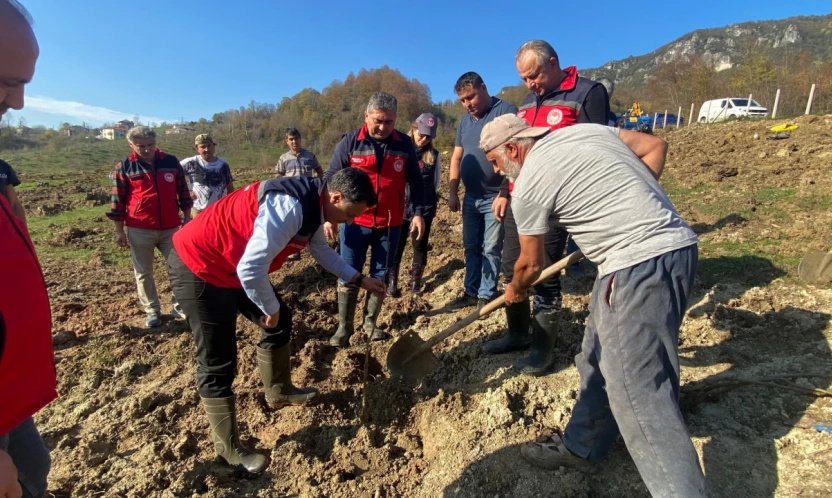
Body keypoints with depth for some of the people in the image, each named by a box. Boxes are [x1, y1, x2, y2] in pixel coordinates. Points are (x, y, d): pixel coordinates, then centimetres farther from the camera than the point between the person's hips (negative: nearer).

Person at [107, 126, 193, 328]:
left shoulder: (171, 162, 3)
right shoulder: (124, 168, -1)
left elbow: (183, 191, 9)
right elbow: (118, 201, 2)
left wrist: (187, 217, 6)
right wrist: (119, 231, 0)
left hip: (170, 228, 1)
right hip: (139, 230, -1)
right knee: (143, 272, 8)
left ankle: (179, 306, 19)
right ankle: (152, 310, 22)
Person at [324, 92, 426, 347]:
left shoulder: (405, 144, 1)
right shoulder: (350, 142, -4)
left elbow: (415, 182, 7)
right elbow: (331, 179, -1)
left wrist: (418, 212, -1)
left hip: (390, 224, 2)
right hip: (355, 222, -1)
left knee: (380, 276, 11)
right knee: (348, 276, 4)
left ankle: (370, 324, 28)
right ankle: (344, 327, 20)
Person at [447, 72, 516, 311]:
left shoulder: (506, 111, -10)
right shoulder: (464, 121, 12)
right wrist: (453, 192, 9)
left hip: (495, 197, -7)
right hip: (471, 197, 7)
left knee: (491, 249, 1)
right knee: (471, 247, 13)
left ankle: (486, 295, 14)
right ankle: (471, 292, 26)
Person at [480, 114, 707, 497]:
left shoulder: (528, 184, -8)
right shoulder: (585, 130, 14)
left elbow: (531, 264, 3)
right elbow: (655, 146, 19)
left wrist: (515, 291, 24)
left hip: (639, 266, -10)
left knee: (640, 396, -5)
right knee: (599, 361, 19)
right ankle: (580, 447, 35)